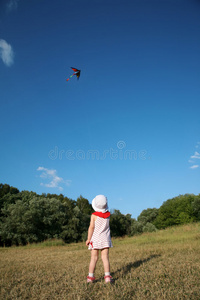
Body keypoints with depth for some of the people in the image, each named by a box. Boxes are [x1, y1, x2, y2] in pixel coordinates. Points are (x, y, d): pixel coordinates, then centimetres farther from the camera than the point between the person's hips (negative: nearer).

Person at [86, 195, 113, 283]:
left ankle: (90, 276, 10)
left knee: (94, 258, 5)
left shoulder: (94, 215, -8)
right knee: (105, 257, 4)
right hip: (105, 239, 2)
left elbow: (91, 227, -10)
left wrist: (88, 239, -3)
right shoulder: (108, 214, 1)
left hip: (95, 239, -1)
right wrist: (102, 209, 16)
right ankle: (107, 276, 2)